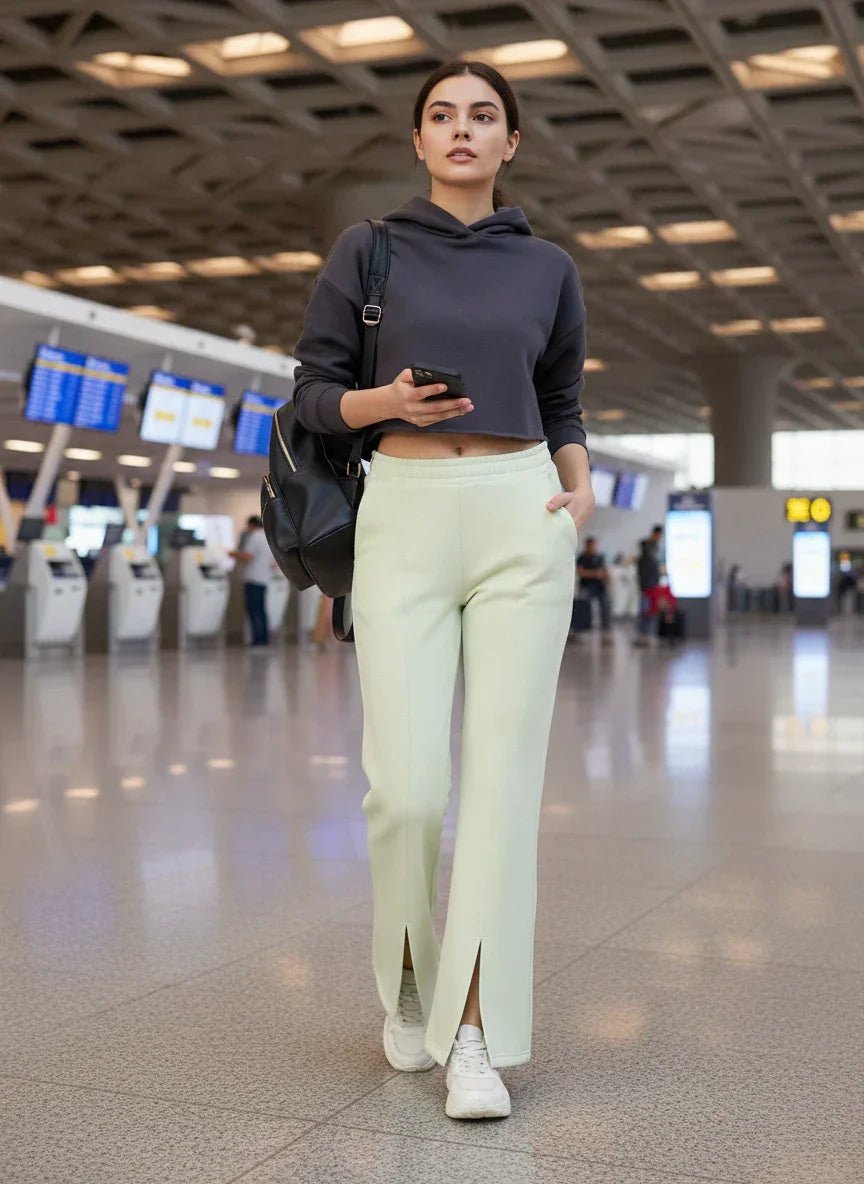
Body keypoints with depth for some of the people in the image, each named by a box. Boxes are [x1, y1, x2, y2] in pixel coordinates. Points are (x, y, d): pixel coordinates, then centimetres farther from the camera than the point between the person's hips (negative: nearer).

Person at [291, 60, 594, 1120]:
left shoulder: (547, 269, 12)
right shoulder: (365, 251, 7)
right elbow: (315, 394, 7)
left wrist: (580, 484, 0)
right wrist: (387, 403, -15)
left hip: (521, 522, 1)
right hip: (404, 521, -1)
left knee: (502, 776, -7)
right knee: (406, 787, -8)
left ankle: (475, 1034, -2)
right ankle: (408, 971, 21)